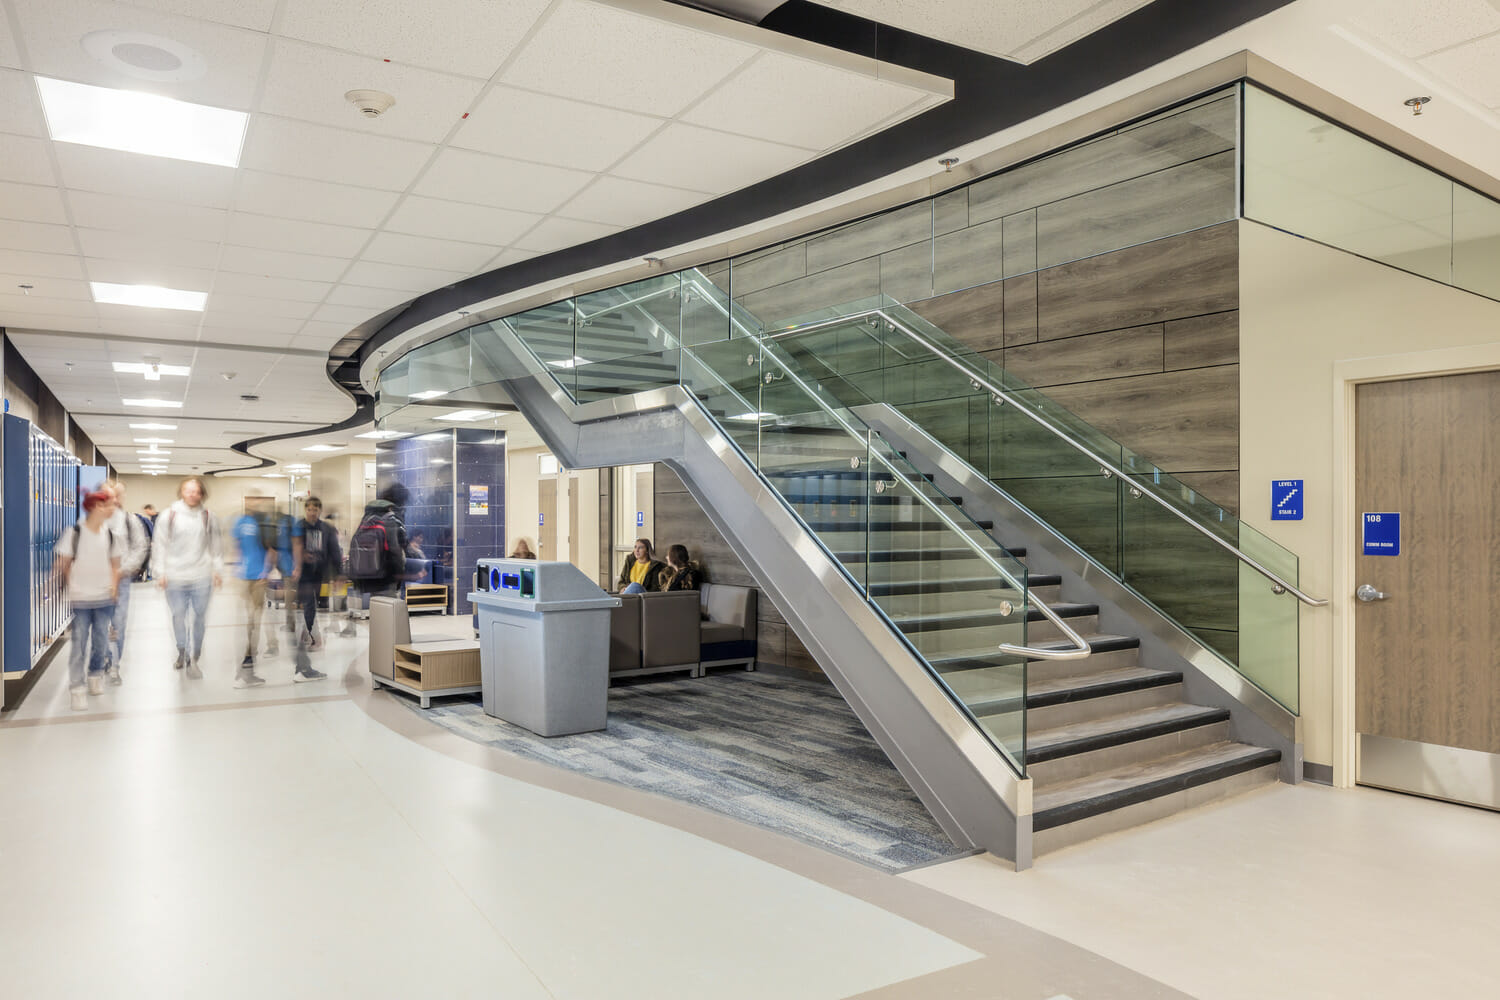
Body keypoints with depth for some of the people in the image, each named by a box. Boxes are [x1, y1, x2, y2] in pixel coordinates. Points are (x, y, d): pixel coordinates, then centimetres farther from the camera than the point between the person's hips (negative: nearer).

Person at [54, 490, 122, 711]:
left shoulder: (111, 536, 4)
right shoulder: (74, 534, -7)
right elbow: (64, 564, 1)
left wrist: (113, 587, 5)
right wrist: (71, 587, 0)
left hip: (104, 598, 3)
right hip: (80, 599, -3)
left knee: (101, 641, 9)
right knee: (79, 643, -5)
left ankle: (96, 675, 30)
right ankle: (77, 688, 1)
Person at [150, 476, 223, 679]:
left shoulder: (208, 517, 5)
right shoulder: (169, 516, 1)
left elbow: (216, 546, 11)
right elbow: (160, 545, 5)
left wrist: (217, 571, 7)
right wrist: (159, 572, 1)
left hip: (201, 577, 1)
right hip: (175, 577, 0)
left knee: (199, 617, 3)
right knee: (178, 615, 5)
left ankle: (194, 659, 13)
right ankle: (182, 651, 28)